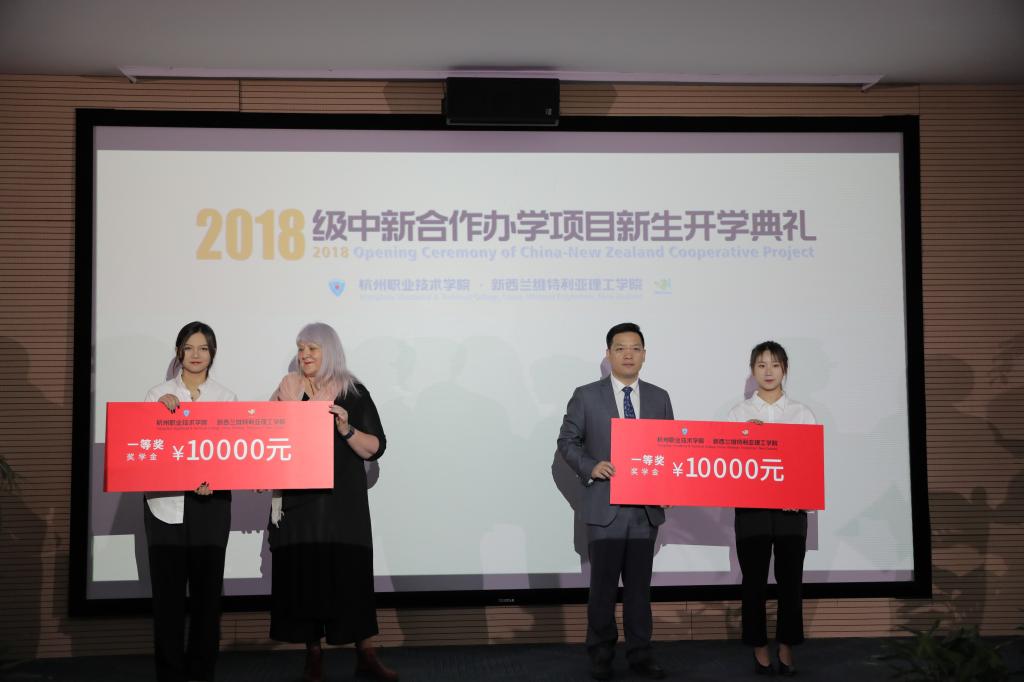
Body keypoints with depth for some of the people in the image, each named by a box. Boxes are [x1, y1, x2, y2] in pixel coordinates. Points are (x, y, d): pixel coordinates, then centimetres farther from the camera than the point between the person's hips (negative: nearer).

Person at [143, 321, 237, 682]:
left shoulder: (226, 397, 7)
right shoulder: (158, 394, 6)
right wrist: (159, 408, -15)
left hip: (210, 501, 0)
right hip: (165, 500, 0)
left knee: (207, 585, 4)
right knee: (167, 587, 2)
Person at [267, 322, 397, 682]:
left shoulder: (354, 393, 1)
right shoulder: (288, 390, 7)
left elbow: (375, 449, -2)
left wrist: (346, 429, -17)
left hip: (343, 500, -2)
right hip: (298, 499, 2)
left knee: (351, 572, -3)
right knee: (303, 573, 2)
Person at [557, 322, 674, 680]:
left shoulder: (659, 398, 8)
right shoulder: (586, 396, -1)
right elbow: (567, 441, 1)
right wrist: (590, 467, -15)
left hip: (647, 507, 3)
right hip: (605, 506, -2)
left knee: (639, 584, 11)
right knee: (603, 585, 6)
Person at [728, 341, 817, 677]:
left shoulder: (801, 413, 6)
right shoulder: (739, 413, 4)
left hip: (792, 509, 1)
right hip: (751, 508, -1)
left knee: (790, 580, 5)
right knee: (754, 581, 5)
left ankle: (786, 650, 18)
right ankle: (759, 650, 17)